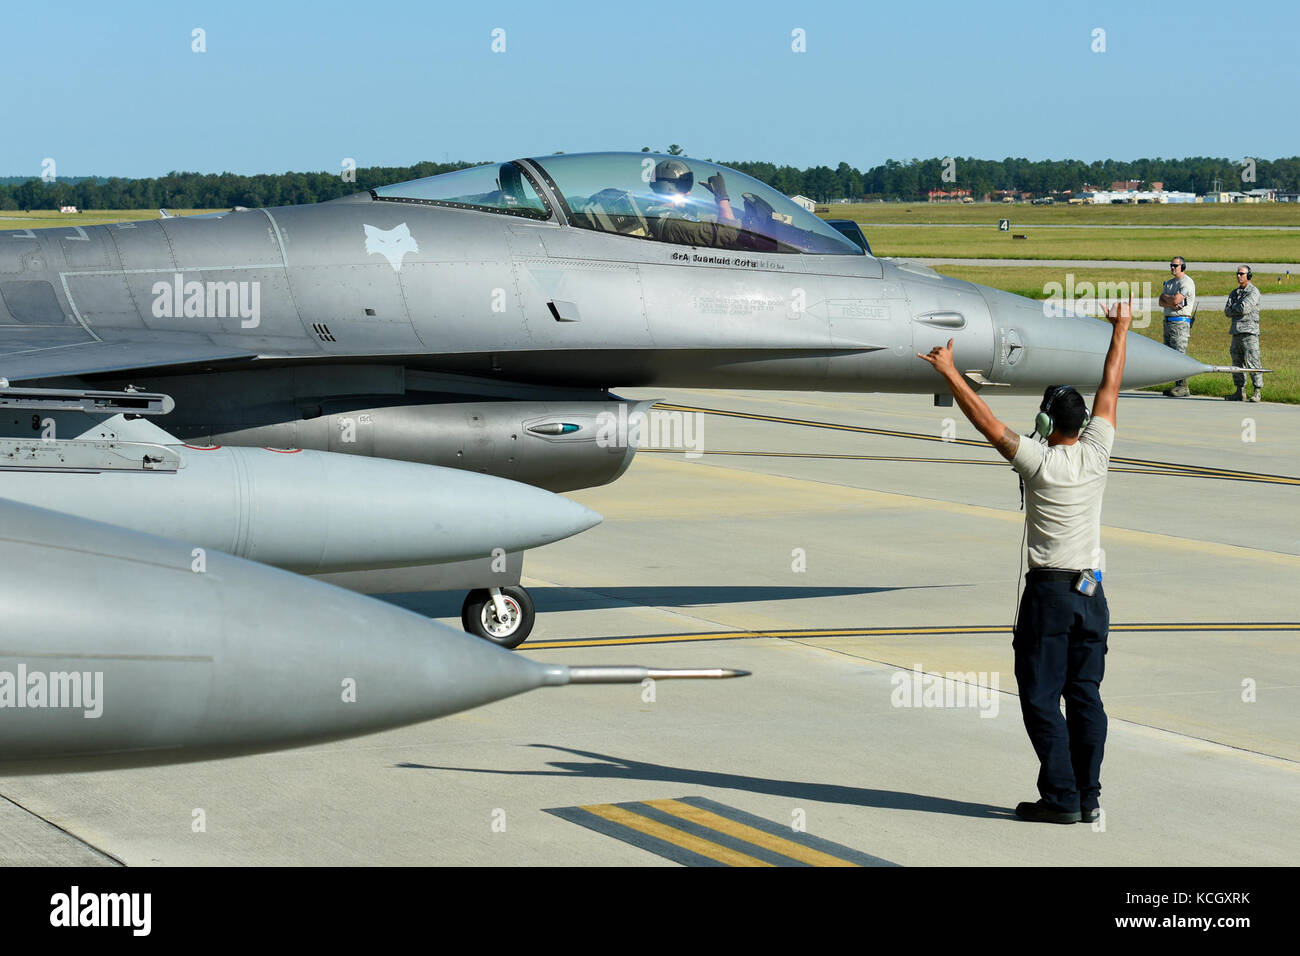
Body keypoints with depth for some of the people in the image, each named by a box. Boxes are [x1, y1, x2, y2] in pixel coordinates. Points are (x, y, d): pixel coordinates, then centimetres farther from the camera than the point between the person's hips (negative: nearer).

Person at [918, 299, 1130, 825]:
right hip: (1092, 591, 5)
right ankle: (1088, 797, 7)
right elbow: (1110, 388, 10)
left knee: (1041, 697, 0)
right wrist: (1121, 329, 20)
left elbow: (986, 421, -11)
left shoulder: (1038, 462, -12)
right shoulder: (1095, 454, 0)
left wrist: (949, 372, -4)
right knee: (1085, 696, 8)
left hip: (1049, 590, -5)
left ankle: (1061, 797, -4)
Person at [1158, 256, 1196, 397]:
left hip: (1180, 322, -9)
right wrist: (1172, 304, -10)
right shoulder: (1169, 282, 19)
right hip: (1168, 321, 9)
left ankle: (1183, 387, -14)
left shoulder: (1187, 282, -8)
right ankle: (1178, 385, 12)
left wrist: (1166, 297, 0)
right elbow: (1161, 302, 9)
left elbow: (1176, 299, -19)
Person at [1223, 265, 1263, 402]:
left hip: (1249, 332, -7)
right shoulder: (1234, 293, 18)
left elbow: (1244, 308, -17)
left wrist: (1233, 308, 0)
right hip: (1236, 332, 7)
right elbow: (1227, 312, 7)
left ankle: (1258, 392, -8)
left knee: (1253, 362, -9)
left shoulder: (1253, 292, -4)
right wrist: (1238, 309, -8)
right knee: (1237, 363, 8)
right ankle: (1240, 391, 13)